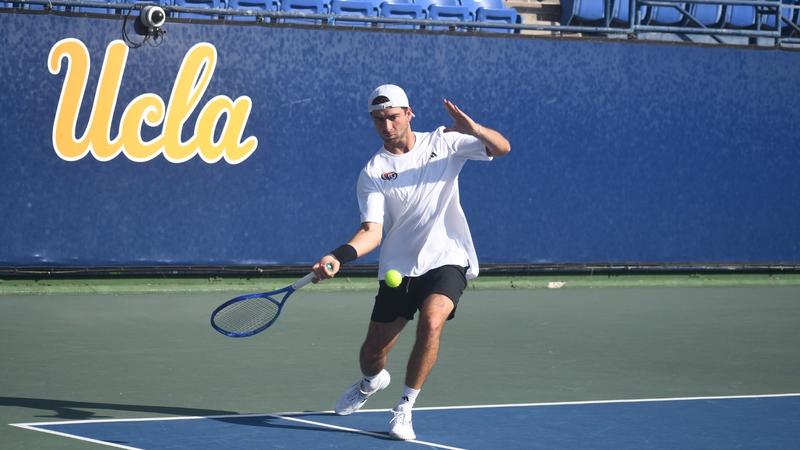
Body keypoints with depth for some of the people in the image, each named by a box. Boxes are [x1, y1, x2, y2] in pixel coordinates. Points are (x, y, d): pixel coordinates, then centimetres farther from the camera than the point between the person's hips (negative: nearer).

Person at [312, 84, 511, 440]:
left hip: (446, 261, -1)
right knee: (372, 353, 6)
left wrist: (472, 128, -26)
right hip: (397, 269, 1)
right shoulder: (372, 174, -4)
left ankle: (405, 407, -13)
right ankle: (372, 381, 47)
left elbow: (502, 148, -5)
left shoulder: (443, 143, 0)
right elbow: (372, 231, -14)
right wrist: (338, 257, -33)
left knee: (431, 321, -30)